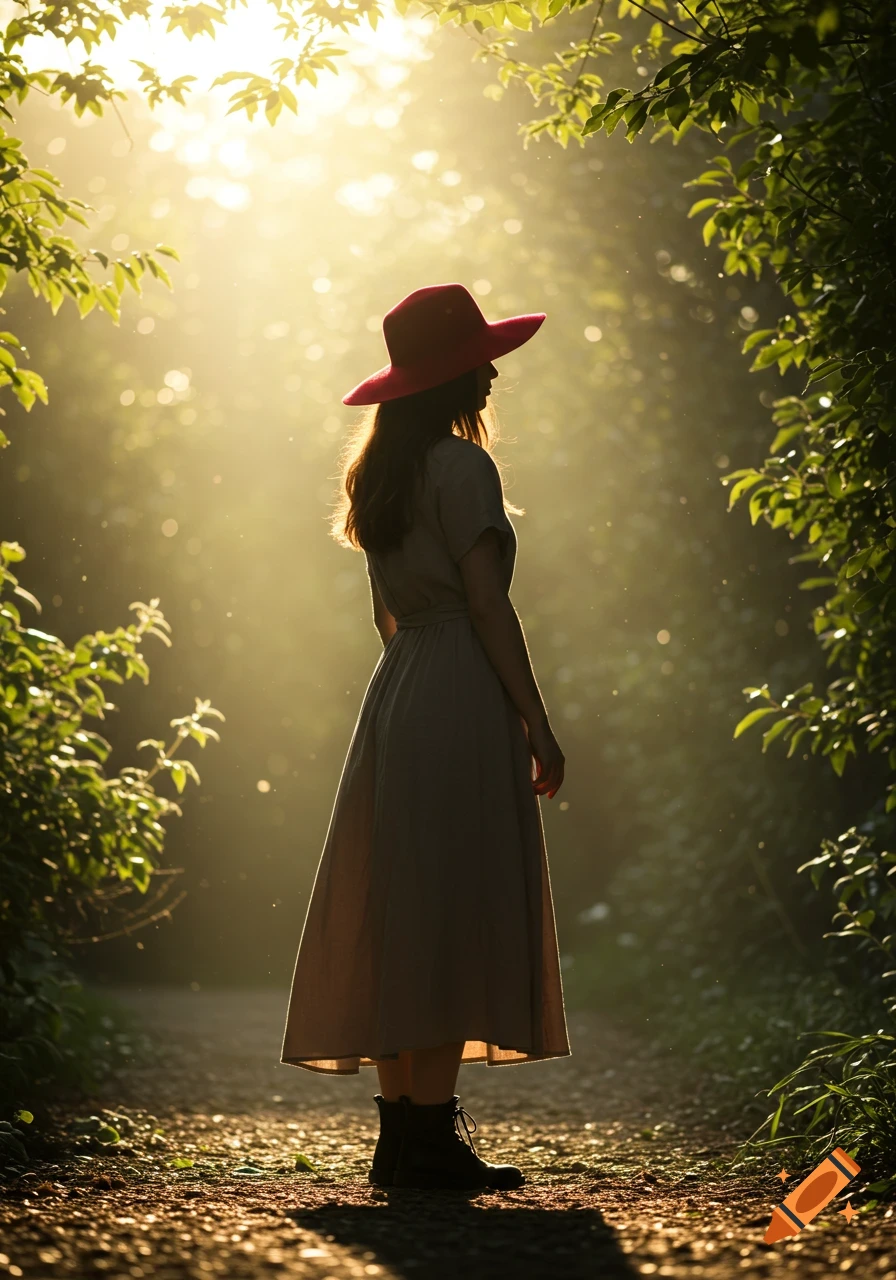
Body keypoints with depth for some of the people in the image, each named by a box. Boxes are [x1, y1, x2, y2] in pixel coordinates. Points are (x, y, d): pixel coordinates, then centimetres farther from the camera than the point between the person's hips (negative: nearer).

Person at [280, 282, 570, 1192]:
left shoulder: (380, 475, 16)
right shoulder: (462, 466, -9)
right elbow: (488, 605, -14)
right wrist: (537, 726, -12)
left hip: (395, 699, 9)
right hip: (462, 705, -9)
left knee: (398, 918, 8)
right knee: (452, 915, -8)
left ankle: (400, 1129, 12)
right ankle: (430, 1138, -7)